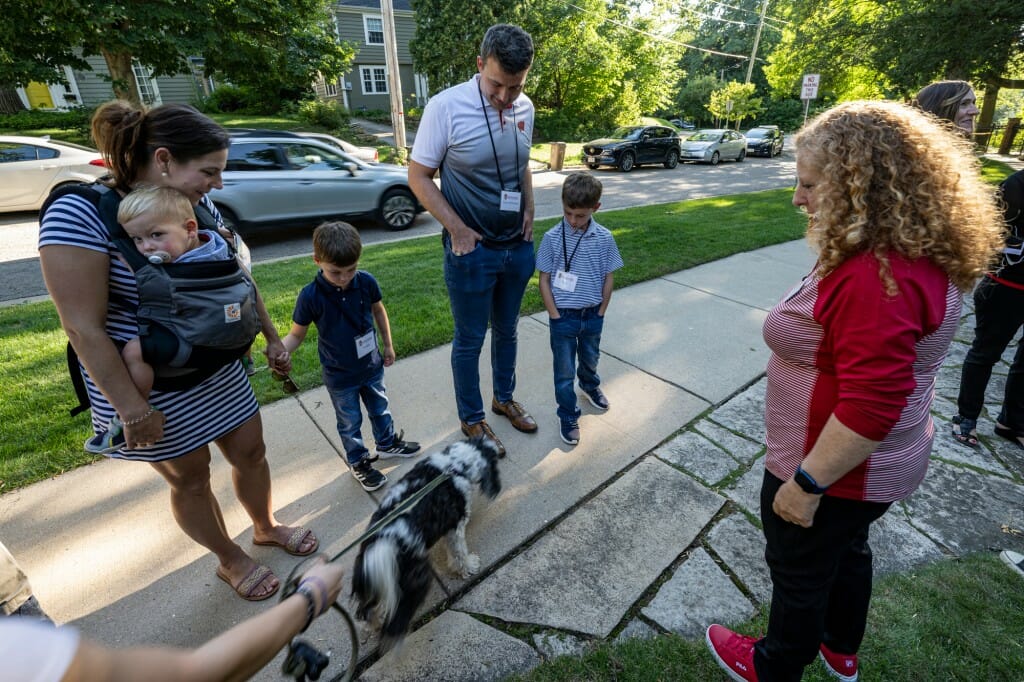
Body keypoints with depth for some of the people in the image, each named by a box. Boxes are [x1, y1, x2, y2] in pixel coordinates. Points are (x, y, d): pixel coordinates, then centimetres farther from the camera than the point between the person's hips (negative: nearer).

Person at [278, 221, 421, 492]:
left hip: (372, 366, 3)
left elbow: (378, 310, 3)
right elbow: (296, 334, -11)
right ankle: (359, 462, 39)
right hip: (340, 377, -3)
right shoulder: (310, 296, -23)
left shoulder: (366, 282, -16)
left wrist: (388, 345, 10)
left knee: (379, 408, 25)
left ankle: (388, 443, 50)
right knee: (350, 423, 16)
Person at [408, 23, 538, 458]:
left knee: (506, 331, 19)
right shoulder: (446, 107, -15)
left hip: (518, 246, 6)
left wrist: (529, 211, 4)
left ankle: (504, 398, 41)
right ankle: (471, 419, 28)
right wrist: (458, 230, -13)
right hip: (472, 250, -5)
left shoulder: (525, 108, 2)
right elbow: (418, 176, -9)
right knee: (470, 340, 7)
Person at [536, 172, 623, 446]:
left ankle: (590, 386, 56)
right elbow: (544, 280, -9)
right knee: (564, 370, 8)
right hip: (563, 316, -2)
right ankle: (568, 416, 26)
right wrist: (555, 316, -10)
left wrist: (600, 313, 0)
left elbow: (609, 278, 1)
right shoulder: (552, 238, -14)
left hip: (592, 315, 3)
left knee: (590, 359, 25)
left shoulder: (604, 239, -8)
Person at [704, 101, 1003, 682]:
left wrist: (807, 482, -24)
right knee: (847, 550, 29)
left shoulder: (876, 276, -32)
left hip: (831, 470, -9)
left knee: (800, 572, 15)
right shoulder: (918, 254, 1)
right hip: (872, 468, 9)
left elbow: (872, 406, -33)